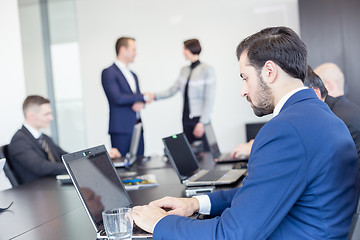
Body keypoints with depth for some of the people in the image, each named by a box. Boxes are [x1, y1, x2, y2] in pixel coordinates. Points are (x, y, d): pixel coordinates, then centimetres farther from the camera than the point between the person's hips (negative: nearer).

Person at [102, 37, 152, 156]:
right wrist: (143, 97, -8)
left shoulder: (133, 75, 21)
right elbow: (117, 98, -16)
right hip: (121, 129, -7)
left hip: (137, 127, 7)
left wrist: (140, 103, -7)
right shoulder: (109, 73, -5)